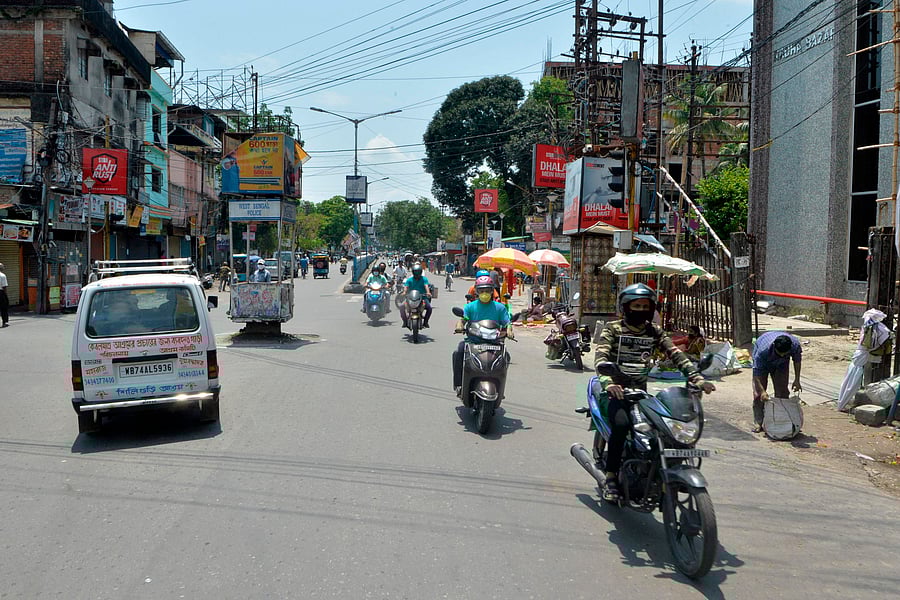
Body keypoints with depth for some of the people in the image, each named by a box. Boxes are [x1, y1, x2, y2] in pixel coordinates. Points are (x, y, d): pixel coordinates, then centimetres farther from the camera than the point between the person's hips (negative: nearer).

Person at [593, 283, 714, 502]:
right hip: (617, 390, -4)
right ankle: (611, 477, -17)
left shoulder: (654, 332, 13)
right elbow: (600, 357, -14)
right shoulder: (613, 329, 1)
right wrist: (608, 382, -33)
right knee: (621, 424, -32)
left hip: (641, 391, 4)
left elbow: (676, 355, 2)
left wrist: (697, 378, -14)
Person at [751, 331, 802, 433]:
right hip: (763, 363, -3)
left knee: (782, 392, -1)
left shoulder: (795, 345, -34)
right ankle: (758, 423, -2)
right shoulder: (764, 349, -44)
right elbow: (757, 371, -33)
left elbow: (797, 360, -10)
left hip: (781, 364, 3)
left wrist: (797, 380, -7)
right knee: (758, 393, -9)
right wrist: (762, 391, -38)